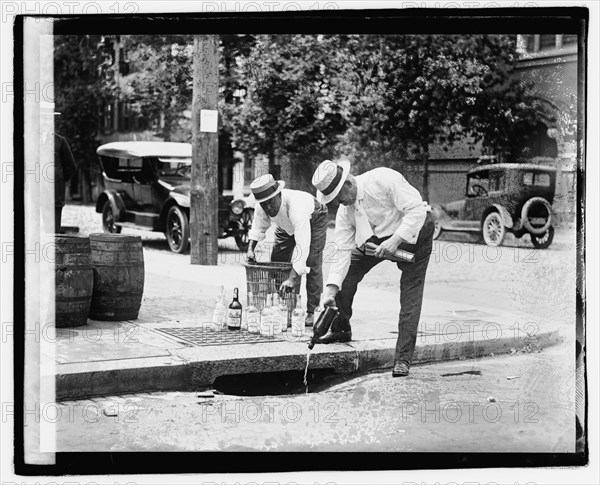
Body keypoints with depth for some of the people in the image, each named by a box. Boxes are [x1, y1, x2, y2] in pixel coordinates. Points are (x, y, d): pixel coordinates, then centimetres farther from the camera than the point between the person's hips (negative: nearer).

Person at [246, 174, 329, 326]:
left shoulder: (296, 206, -47)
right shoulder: (261, 207, -28)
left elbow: (302, 245, -51)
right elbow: (259, 227, -4)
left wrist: (292, 278, -56)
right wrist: (251, 248, -22)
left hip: (313, 220, -6)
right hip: (287, 225, 6)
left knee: (312, 263, -18)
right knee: (277, 261, 2)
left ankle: (312, 312, -13)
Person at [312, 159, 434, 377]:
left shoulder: (384, 180, -31)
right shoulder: (345, 211, -11)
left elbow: (417, 209, -30)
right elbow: (343, 251, -12)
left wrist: (396, 240, -36)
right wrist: (331, 289, -20)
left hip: (414, 232, -6)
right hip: (377, 237, 6)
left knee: (410, 295, -12)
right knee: (346, 273, -1)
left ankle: (403, 359, -8)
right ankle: (340, 330, 22)